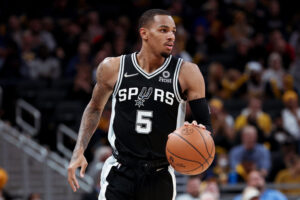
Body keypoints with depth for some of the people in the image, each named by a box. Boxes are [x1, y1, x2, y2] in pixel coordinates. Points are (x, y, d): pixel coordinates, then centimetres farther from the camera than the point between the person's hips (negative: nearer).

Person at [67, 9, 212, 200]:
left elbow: (206, 125, -3)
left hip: (159, 177, 0)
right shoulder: (114, 68, -2)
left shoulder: (186, 73, -5)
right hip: (120, 173, 0)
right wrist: (79, 151, 5)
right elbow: (95, 108, 15)